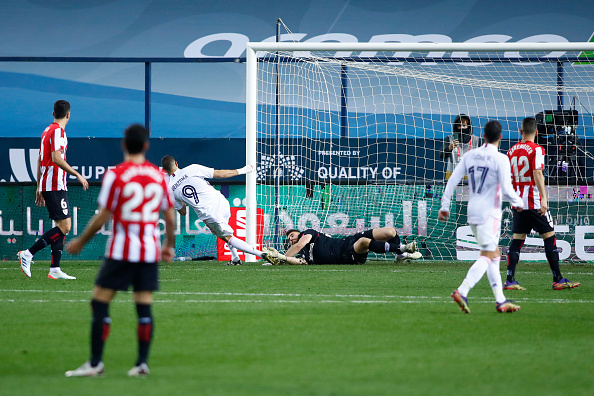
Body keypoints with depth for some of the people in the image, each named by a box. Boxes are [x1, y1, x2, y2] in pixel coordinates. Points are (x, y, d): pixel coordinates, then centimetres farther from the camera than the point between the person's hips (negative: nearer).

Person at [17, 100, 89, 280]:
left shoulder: (47, 131, 17)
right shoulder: (58, 131, -11)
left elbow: (40, 160, 21)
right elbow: (56, 159, -22)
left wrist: (39, 188, 24)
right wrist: (78, 175, -17)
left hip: (46, 185, 10)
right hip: (56, 185, -10)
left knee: (61, 225, 8)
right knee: (65, 226, -12)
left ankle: (55, 269, 4)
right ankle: (28, 254, -14)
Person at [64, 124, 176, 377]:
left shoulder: (115, 175, -8)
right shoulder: (159, 175, 5)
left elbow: (102, 217, -7)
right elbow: (170, 216, 9)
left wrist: (80, 242, 4)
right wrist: (169, 246, 24)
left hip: (121, 251, -4)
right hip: (150, 251, 4)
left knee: (100, 303, 1)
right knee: (144, 307, 6)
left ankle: (95, 363, -2)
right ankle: (142, 363, 2)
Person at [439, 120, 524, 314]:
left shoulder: (470, 155, 7)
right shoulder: (501, 159, -10)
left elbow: (452, 180, 5)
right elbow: (506, 189, -14)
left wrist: (445, 206, 11)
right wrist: (518, 203, 5)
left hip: (472, 210, 7)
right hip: (489, 212, -7)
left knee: (495, 255, 14)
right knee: (487, 257, -8)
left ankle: (500, 300, 12)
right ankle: (462, 291, -25)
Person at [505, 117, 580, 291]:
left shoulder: (512, 151, 10)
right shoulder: (536, 149, -9)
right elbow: (537, 174, -18)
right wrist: (543, 198, -21)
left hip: (518, 203, 6)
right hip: (534, 202, -6)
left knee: (517, 240, 7)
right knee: (549, 237, 1)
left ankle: (510, 280, -1)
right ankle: (557, 280, 2)